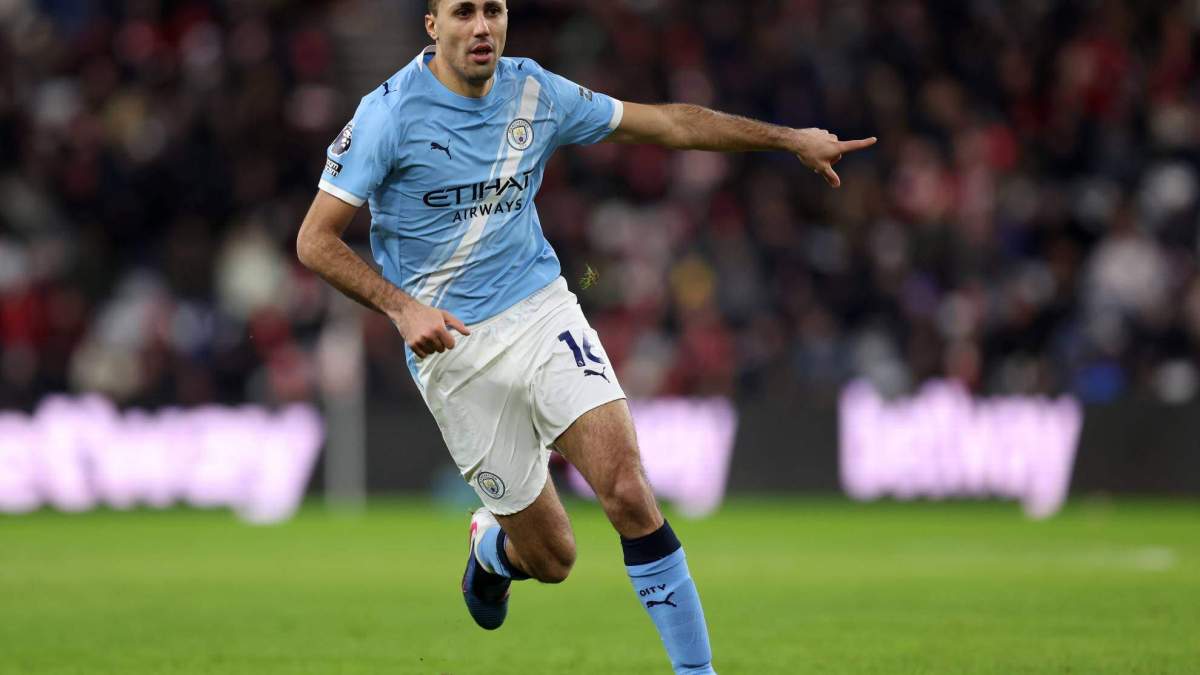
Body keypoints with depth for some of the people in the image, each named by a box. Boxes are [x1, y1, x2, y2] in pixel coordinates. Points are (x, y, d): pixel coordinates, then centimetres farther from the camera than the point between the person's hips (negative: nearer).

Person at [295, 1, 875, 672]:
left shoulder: (536, 93, 2)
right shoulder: (389, 113, -11)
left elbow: (667, 122, 13)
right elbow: (316, 240, -9)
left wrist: (790, 138, 13)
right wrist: (401, 306, -22)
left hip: (542, 312, 3)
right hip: (452, 345, -3)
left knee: (626, 488, -21)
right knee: (553, 558, 1)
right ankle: (492, 546, 39)